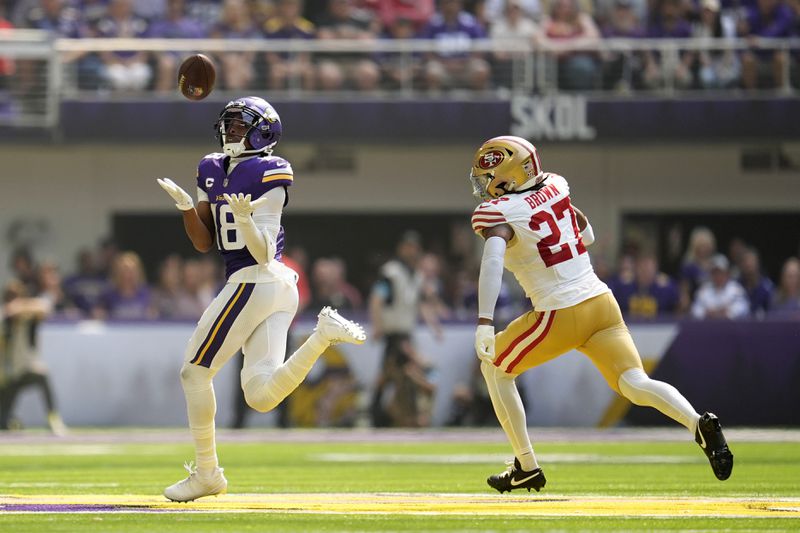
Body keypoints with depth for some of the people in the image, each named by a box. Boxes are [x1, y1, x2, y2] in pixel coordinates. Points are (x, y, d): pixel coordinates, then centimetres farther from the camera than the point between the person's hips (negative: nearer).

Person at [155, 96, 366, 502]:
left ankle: (207, 473, 10)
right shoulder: (213, 171, 14)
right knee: (261, 397, 0)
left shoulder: (267, 176, -11)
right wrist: (185, 205, -1)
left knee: (195, 373, 2)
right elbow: (203, 243, 14)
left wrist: (244, 219, -33)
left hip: (253, 282, -9)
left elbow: (263, 253, -15)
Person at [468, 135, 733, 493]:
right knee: (635, 385, -4)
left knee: (494, 365, 18)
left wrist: (484, 322, -33)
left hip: (561, 316, -5)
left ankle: (526, 467, 17)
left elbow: (492, 260, -26)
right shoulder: (554, 187, 12)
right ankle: (698, 423, -33)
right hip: (602, 302, 5)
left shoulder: (498, 212, -7)